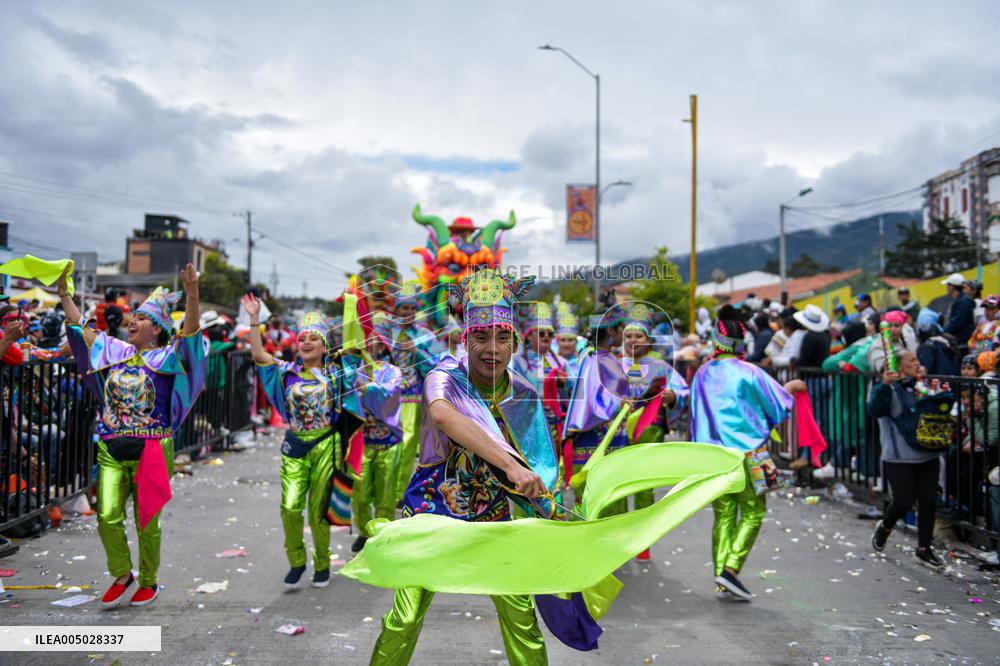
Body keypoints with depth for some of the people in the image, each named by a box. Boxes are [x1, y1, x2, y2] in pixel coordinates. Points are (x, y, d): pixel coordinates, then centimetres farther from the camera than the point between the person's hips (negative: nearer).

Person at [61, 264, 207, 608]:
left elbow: (190, 332, -21)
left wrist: (191, 292, -36)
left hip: (151, 450, -4)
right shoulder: (114, 350, 10)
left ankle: (148, 582, 25)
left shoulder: (167, 357, -5)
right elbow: (80, 328, 17)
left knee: (146, 521, 6)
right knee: (108, 517, -3)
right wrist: (64, 294, 11)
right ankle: (121, 574, 21)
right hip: (112, 450, 4)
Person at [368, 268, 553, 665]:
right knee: (404, 621, -2)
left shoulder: (524, 396, -6)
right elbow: (441, 414, -42)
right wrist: (510, 465, -48)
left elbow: (535, 466, 2)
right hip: (430, 512, -2)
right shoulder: (445, 378, -18)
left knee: (522, 616, 2)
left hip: (492, 520, 3)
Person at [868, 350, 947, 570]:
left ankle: (924, 549, 18)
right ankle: (885, 527, 27)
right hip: (899, 458, -6)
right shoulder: (889, 388, -8)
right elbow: (874, 410, -25)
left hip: (927, 455, 6)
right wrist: (884, 385, -35)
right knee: (903, 502, -5)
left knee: (928, 501, 5)